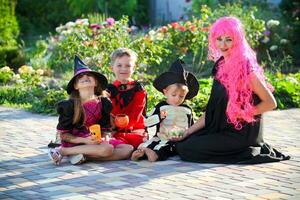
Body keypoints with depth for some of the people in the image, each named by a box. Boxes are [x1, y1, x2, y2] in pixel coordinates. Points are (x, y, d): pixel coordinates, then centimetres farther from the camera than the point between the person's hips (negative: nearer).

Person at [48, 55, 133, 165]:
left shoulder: (103, 103, 6)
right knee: (107, 149, -31)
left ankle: (84, 155, -20)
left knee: (128, 149, -10)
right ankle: (61, 151, -23)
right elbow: (63, 134, -6)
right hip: (76, 142, -6)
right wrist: (84, 140, -21)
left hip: (95, 141, 6)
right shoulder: (70, 105, -8)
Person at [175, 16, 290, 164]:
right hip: (222, 130, 9)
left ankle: (248, 153, -7)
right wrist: (189, 131, 8)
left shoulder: (245, 68, -18)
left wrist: (242, 114, -16)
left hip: (241, 134, -9)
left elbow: (270, 103, -15)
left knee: (186, 149, -14)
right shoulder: (221, 64, 8)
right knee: (180, 144, 6)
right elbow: (213, 107, 11)